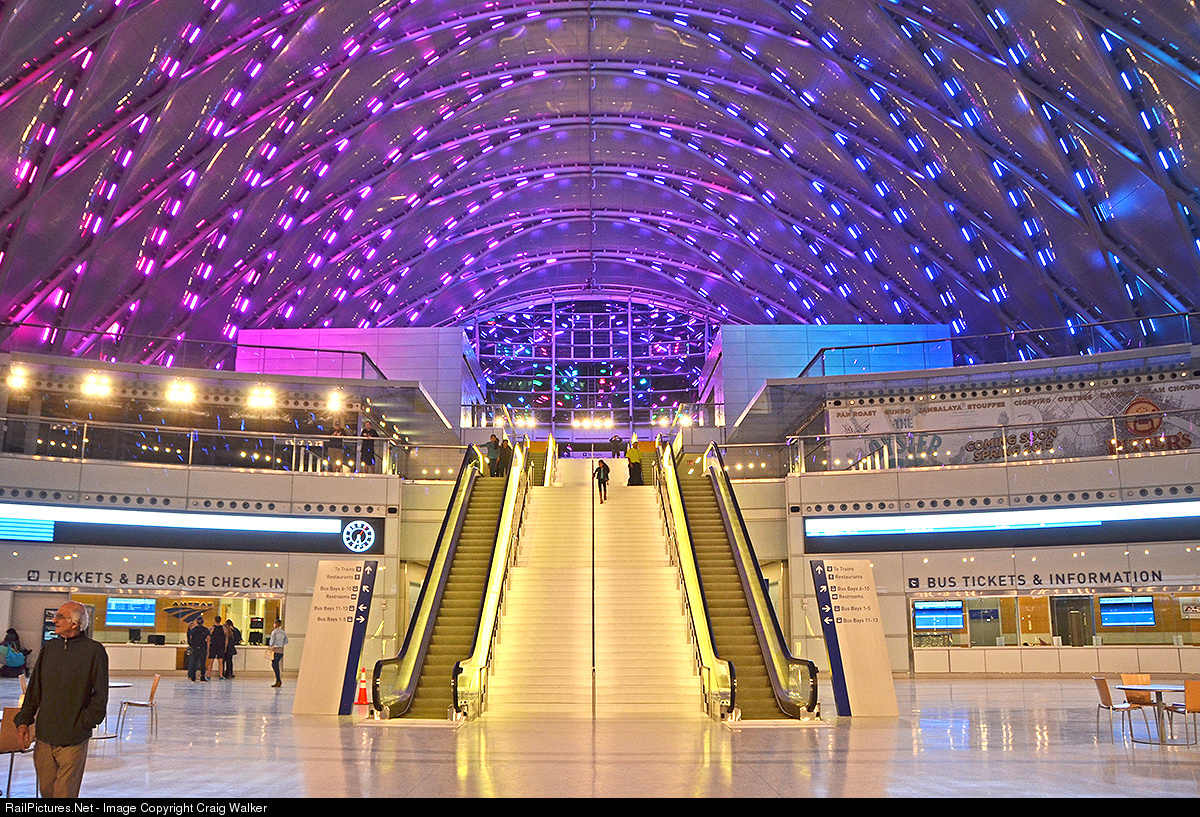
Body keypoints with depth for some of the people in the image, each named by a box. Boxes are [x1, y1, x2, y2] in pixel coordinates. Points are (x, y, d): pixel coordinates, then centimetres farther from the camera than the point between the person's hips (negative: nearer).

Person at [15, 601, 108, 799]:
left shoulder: (94, 650, -8)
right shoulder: (49, 647, 8)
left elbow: (100, 696, -5)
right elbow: (34, 690, 13)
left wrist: (81, 725, -9)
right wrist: (23, 721, 3)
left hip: (73, 740, -5)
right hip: (44, 736, 5)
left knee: (65, 793, 0)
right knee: (46, 791, 13)